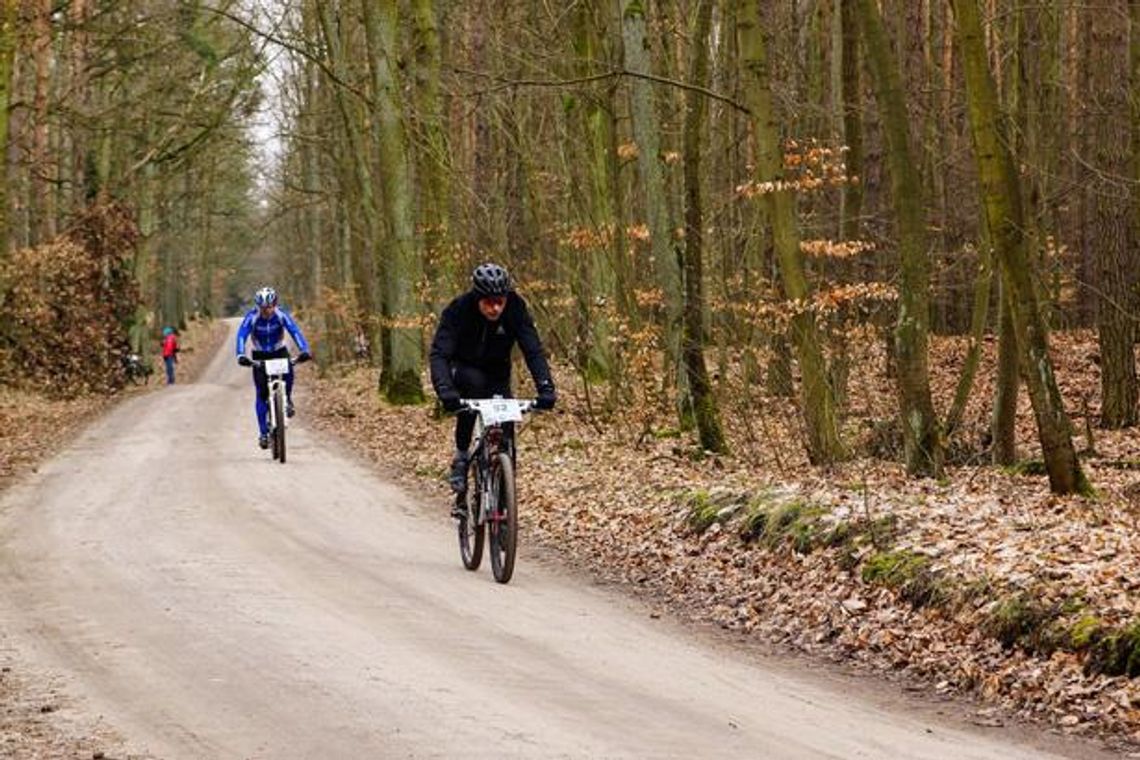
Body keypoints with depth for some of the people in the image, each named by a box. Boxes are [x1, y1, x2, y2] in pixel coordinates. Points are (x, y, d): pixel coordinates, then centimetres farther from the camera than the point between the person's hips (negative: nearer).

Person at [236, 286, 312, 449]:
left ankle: (287, 400, -4)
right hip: (260, 356, 0)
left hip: (279, 352, 0)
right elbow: (242, 335, -31)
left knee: (288, 371, -33)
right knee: (261, 393, -10)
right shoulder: (252, 317, -22)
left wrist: (304, 350, -46)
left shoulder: (281, 315, -21)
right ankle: (263, 433, -3)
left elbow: (295, 331, -30)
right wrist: (241, 355, -48)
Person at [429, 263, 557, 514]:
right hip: (463, 369, -2)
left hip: (497, 374, 2)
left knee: (505, 430, -13)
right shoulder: (459, 310, -29)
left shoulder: (515, 308, -24)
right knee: (473, 382, -36)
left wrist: (546, 388, -43)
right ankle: (461, 456, -22)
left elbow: (533, 350, -28)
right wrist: (445, 390, -54)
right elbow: (438, 353, -37)